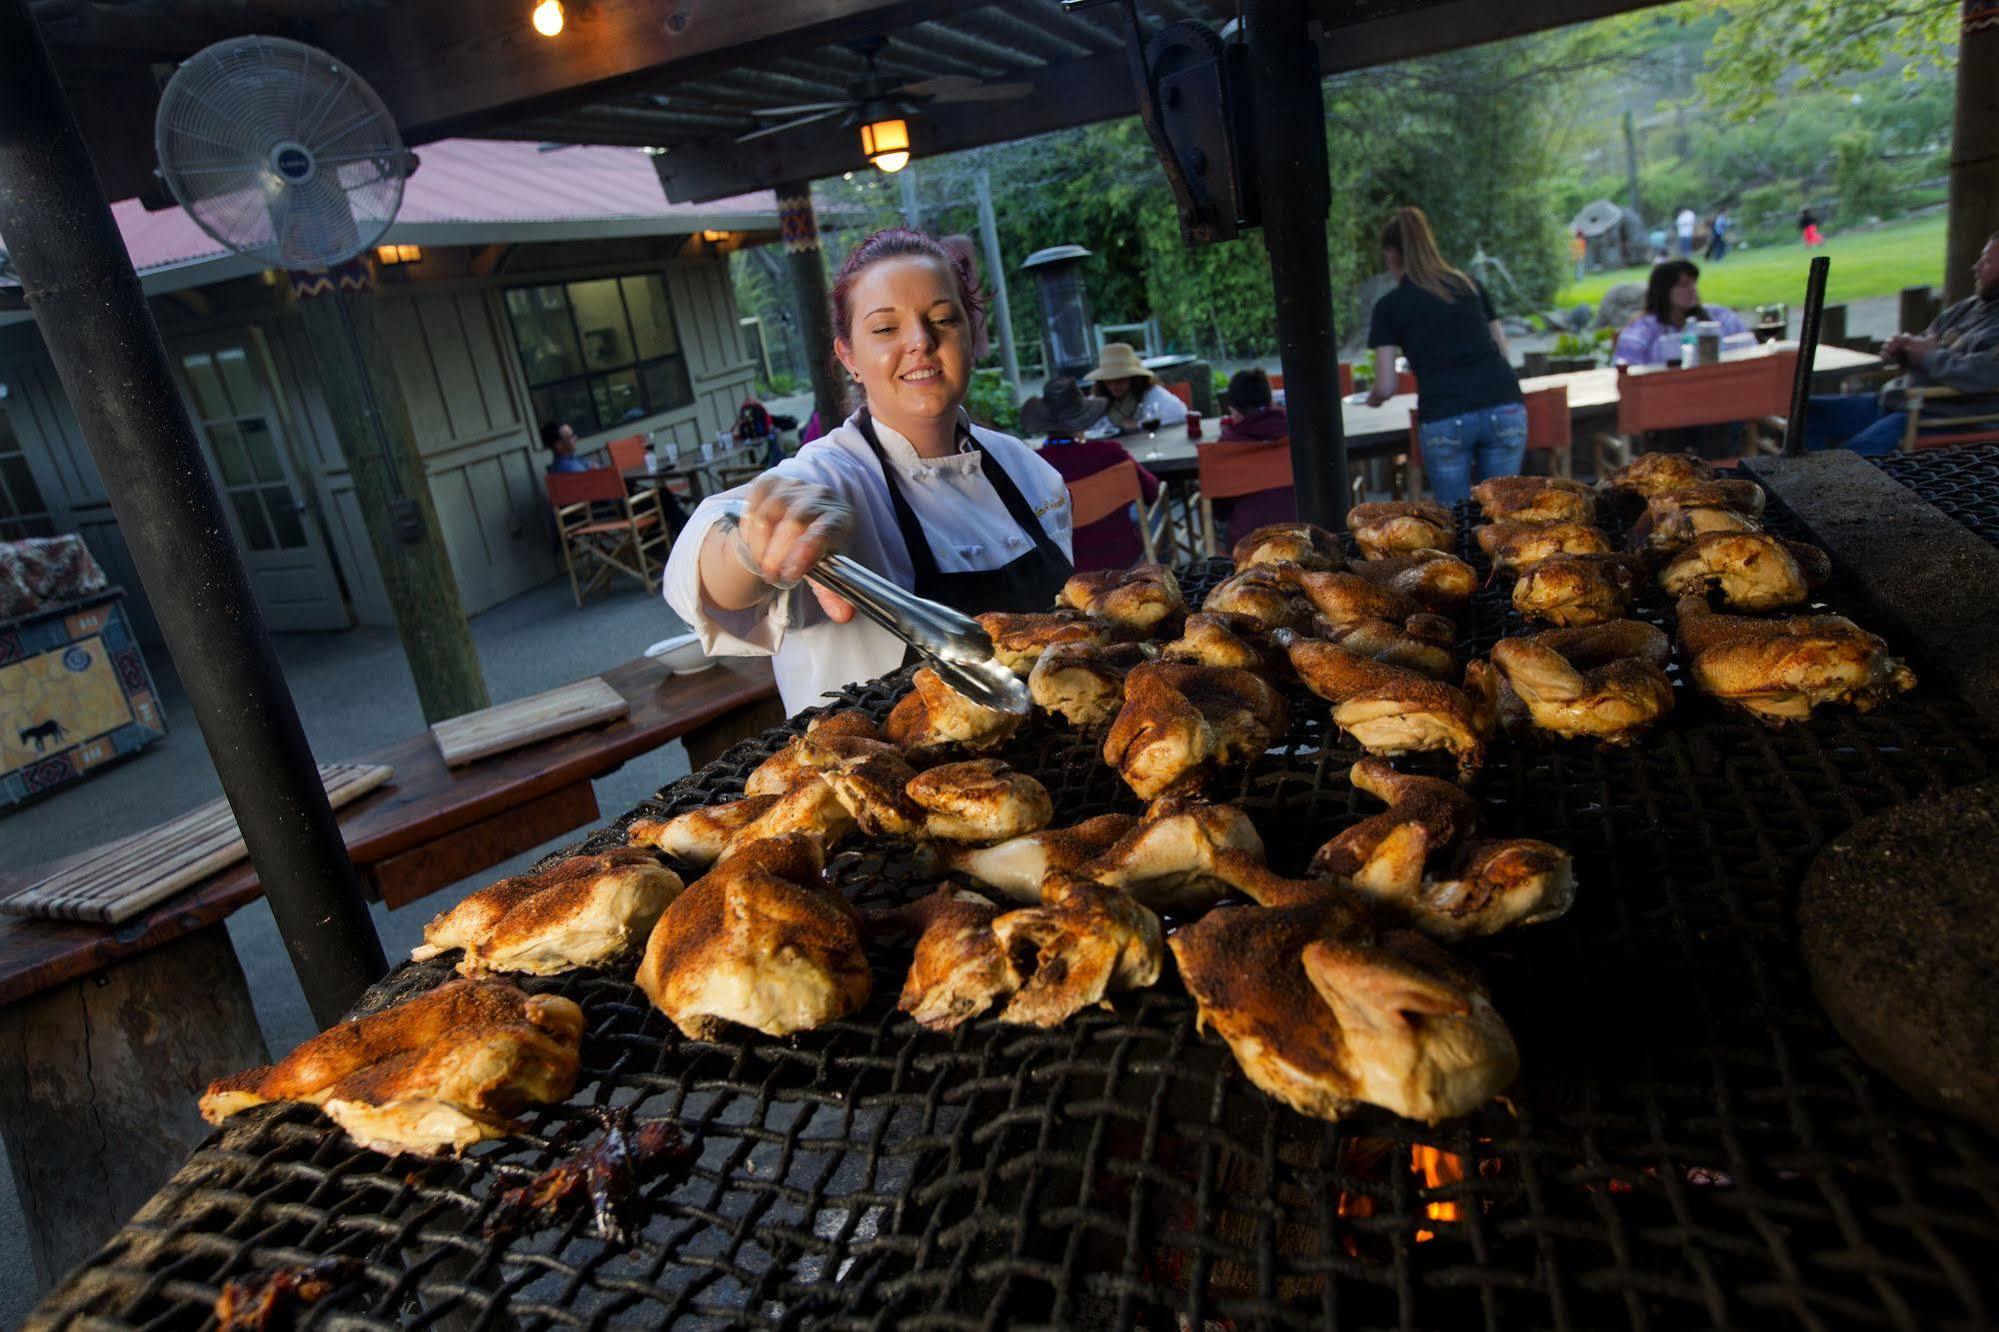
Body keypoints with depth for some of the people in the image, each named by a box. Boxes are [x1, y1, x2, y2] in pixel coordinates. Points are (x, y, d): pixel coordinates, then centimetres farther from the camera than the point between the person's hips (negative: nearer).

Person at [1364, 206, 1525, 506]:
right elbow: (1502, 348, 25)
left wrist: (1371, 398, 26)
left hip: (1446, 420, -3)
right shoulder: (1470, 286, 19)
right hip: (1504, 411, 3)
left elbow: (1386, 388, 4)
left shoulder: (1390, 305, 7)